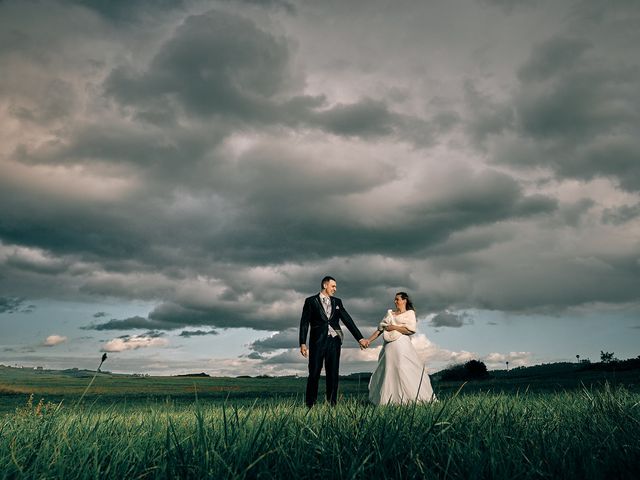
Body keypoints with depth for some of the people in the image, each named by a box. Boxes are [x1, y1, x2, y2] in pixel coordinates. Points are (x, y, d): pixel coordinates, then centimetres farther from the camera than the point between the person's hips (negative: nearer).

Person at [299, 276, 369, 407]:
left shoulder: (337, 302, 15)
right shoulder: (311, 301, 4)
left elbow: (348, 320, 11)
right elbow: (304, 323, 0)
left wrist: (360, 338, 6)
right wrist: (303, 343, -9)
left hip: (334, 341, 4)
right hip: (317, 341, -3)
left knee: (333, 374, 4)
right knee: (314, 374, -3)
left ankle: (332, 404, 10)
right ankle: (310, 405, 3)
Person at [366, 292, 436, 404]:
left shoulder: (410, 313, 8)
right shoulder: (390, 313, 21)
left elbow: (411, 329, -8)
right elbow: (380, 329, 17)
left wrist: (394, 327, -7)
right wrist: (368, 340, 7)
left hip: (402, 345, -5)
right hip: (389, 347, 5)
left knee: (404, 372, -13)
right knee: (388, 372, 1)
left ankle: (413, 397, -8)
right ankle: (388, 400, 4)